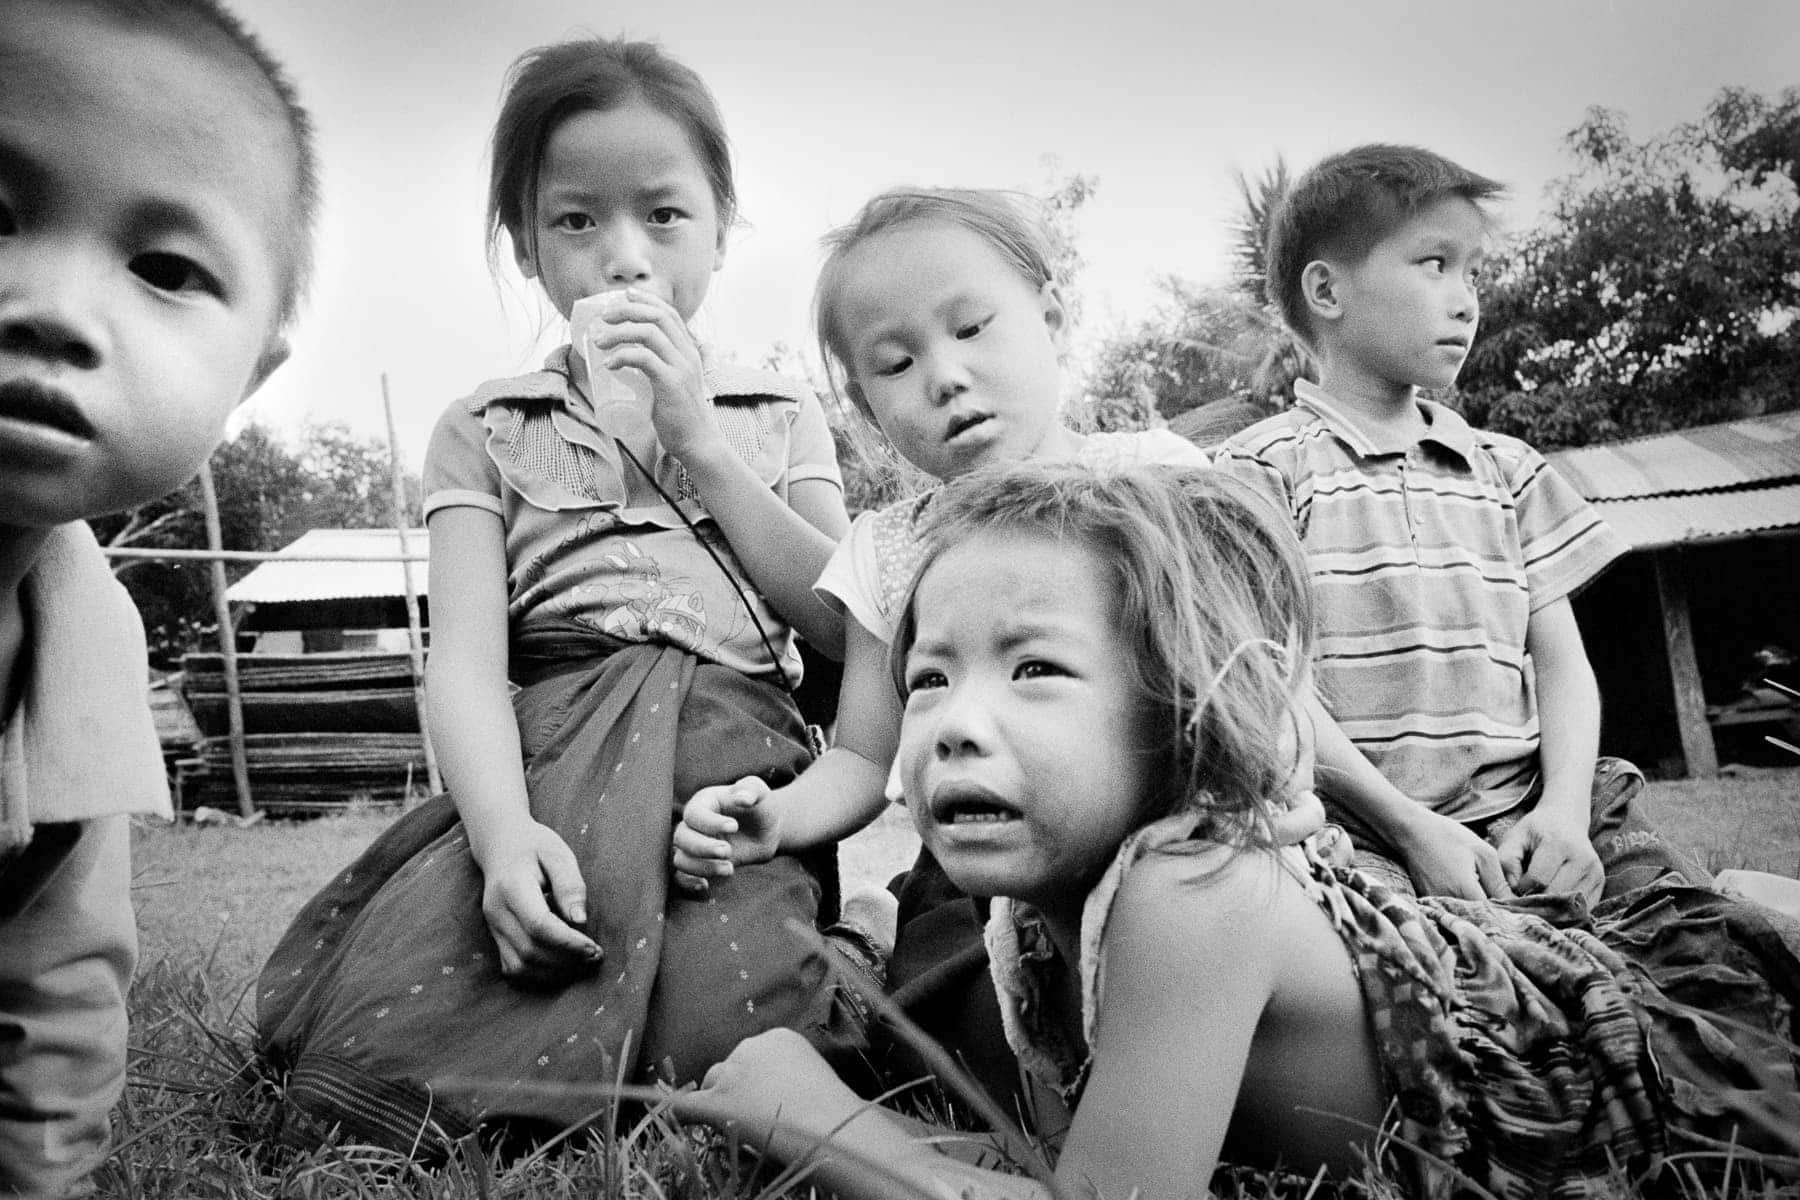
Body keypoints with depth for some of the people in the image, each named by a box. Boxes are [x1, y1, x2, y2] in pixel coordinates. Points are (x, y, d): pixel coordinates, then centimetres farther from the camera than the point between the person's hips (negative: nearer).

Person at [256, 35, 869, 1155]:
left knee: (737, 1033, -29)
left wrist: (701, 441, -2)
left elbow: (842, 621, 4)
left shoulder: (781, 418, 16)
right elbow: (467, 654, 0)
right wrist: (503, 831, -20)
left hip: (738, 749, 0)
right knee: (374, 1042, -22)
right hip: (549, 756, 1)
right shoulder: (487, 431, 13)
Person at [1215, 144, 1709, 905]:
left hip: (1522, 821, 6)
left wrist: (1564, 806, -4)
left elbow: (1562, 663, 15)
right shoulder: (1267, 466, 1)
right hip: (1363, 834, -5)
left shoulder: (1509, 471, 20)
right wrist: (1410, 828, -14)